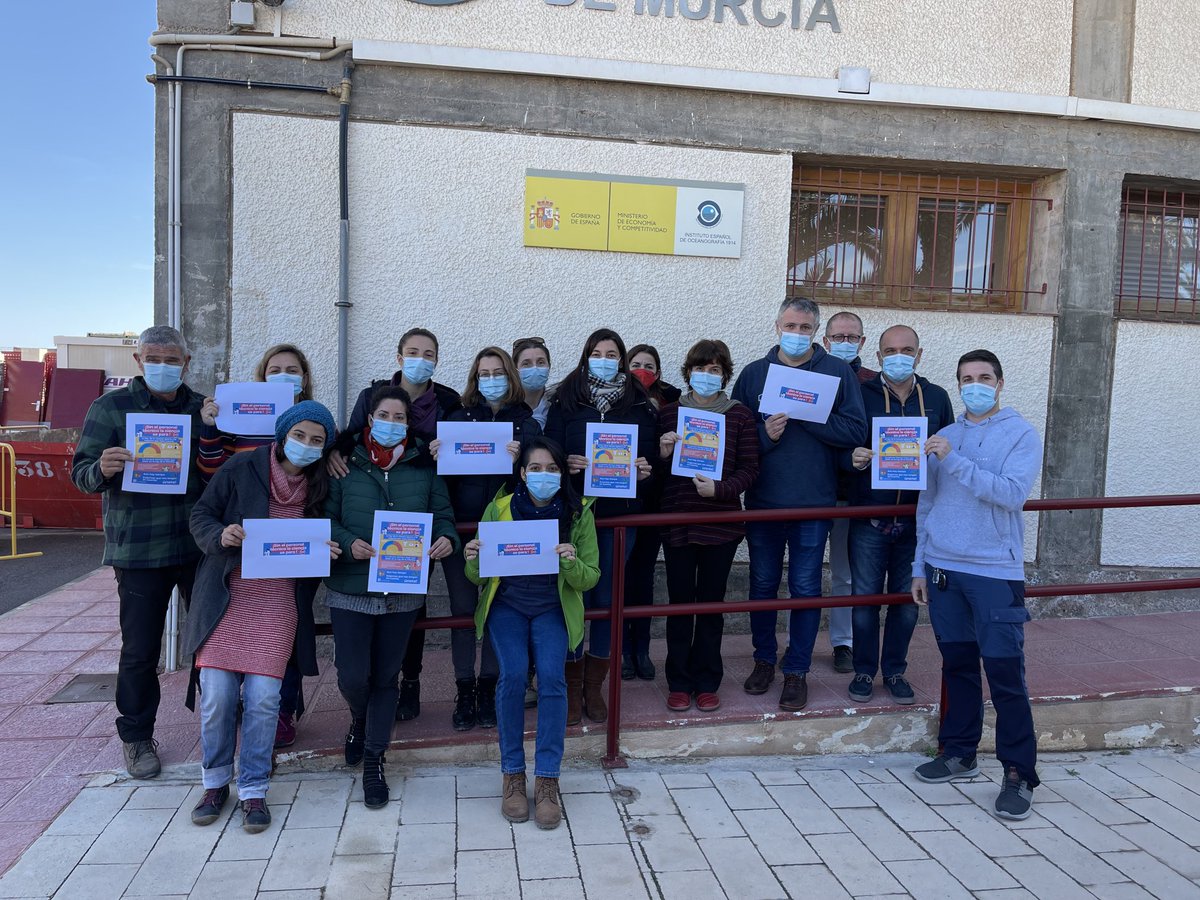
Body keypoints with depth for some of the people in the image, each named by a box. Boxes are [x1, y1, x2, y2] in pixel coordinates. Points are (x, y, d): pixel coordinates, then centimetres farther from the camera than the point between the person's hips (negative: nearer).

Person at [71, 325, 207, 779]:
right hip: (138, 550, -2)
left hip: (199, 545, 3)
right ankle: (136, 737, 23)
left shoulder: (203, 407, 9)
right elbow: (81, 473, -4)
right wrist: (103, 469, -27)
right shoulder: (110, 407, 1)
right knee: (140, 650, 6)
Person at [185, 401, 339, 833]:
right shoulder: (242, 468, -3)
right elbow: (201, 516, 1)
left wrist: (328, 551, -6)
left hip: (280, 600, 1)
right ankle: (215, 783, 22)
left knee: (263, 698, -3)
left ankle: (252, 791, 13)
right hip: (227, 595, -1)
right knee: (217, 695, -1)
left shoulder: (320, 485, 5)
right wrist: (221, 536, -19)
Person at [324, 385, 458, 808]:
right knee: (353, 676, -1)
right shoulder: (346, 465, 1)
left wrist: (446, 538, -17)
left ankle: (373, 758, 24)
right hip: (350, 588, -1)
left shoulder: (424, 466, 6)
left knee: (386, 677, 9)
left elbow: (443, 513, 5)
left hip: (404, 589, 1)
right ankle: (360, 721, 35)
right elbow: (326, 516, -2)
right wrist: (348, 543, -20)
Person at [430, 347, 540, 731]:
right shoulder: (457, 417, 8)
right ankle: (464, 692, 17)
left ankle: (488, 690, 19)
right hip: (460, 526, 1)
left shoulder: (527, 424, 5)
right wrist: (436, 454, -14)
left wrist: (519, 461, -23)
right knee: (462, 607, 5)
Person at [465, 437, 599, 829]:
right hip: (506, 605, 0)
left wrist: (571, 562, -29)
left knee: (551, 675, -24)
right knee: (513, 674, -23)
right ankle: (512, 775, -5)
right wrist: (473, 560, -26)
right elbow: (477, 576, -2)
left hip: (552, 608, 0)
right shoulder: (499, 509, -7)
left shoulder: (578, 512, -8)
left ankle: (547, 780, -10)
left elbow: (590, 578, -7)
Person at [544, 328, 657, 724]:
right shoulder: (566, 401, 4)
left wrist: (644, 469, -13)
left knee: (608, 598, 7)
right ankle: (572, 687, 16)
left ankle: (594, 685, 24)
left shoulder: (639, 405, 7)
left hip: (621, 513, 2)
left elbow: (650, 453, 9)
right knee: (575, 596, 0)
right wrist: (566, 465, -18)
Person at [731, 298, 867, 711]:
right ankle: (764, 659, 31)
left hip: (813, 504, -2)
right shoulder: (753, 373, 5)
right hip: (762, 501, 2)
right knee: (763, 584, 13)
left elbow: (855, 431, -9)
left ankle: (797, 670, 20)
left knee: (805, 589, 6)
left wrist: (805, 414, -18)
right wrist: (765, 434, -17)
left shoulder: (838, 372, 1)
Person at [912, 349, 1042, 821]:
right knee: (957, 665, 13)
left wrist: (955, 461, -19)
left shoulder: (1021, 435, -1)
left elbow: (1012, 494, -16)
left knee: (1005, 673, -4)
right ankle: (958, 753, 26)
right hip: (943, 569, 4)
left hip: (995, 572, -4)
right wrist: (920, 566, 12)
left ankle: (1018, 774, 6)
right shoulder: (944, 437, 11)